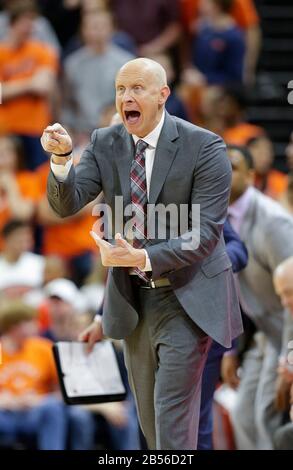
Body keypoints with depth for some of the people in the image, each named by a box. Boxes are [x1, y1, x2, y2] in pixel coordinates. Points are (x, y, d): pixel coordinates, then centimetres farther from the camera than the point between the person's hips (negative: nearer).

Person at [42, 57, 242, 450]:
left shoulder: (204, 147, -14)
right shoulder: (105, 144, 0)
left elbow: (207, 231, -18)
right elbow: (66, 204, -8)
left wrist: (143, 259, -30)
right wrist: (61, 158, -28)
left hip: (186, 298, -5)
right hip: (133, 297, 5)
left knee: (173, 417, -11)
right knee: (149, 419, 15)